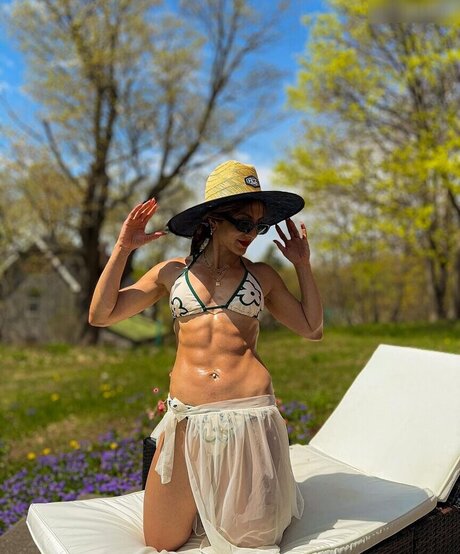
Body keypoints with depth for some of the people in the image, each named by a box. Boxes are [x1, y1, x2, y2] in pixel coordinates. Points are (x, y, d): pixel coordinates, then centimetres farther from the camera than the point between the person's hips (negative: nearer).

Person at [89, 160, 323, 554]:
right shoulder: (172, 272, 8)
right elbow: (101, 315, 6)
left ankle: (231, 499, 38)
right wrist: (122, 249, -1)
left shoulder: (261, 275, 9)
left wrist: (302, 265, 7)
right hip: (187, 420, 1)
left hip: (249, 414, 0)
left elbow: (312, 328, 12)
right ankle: (204, 498, 36)